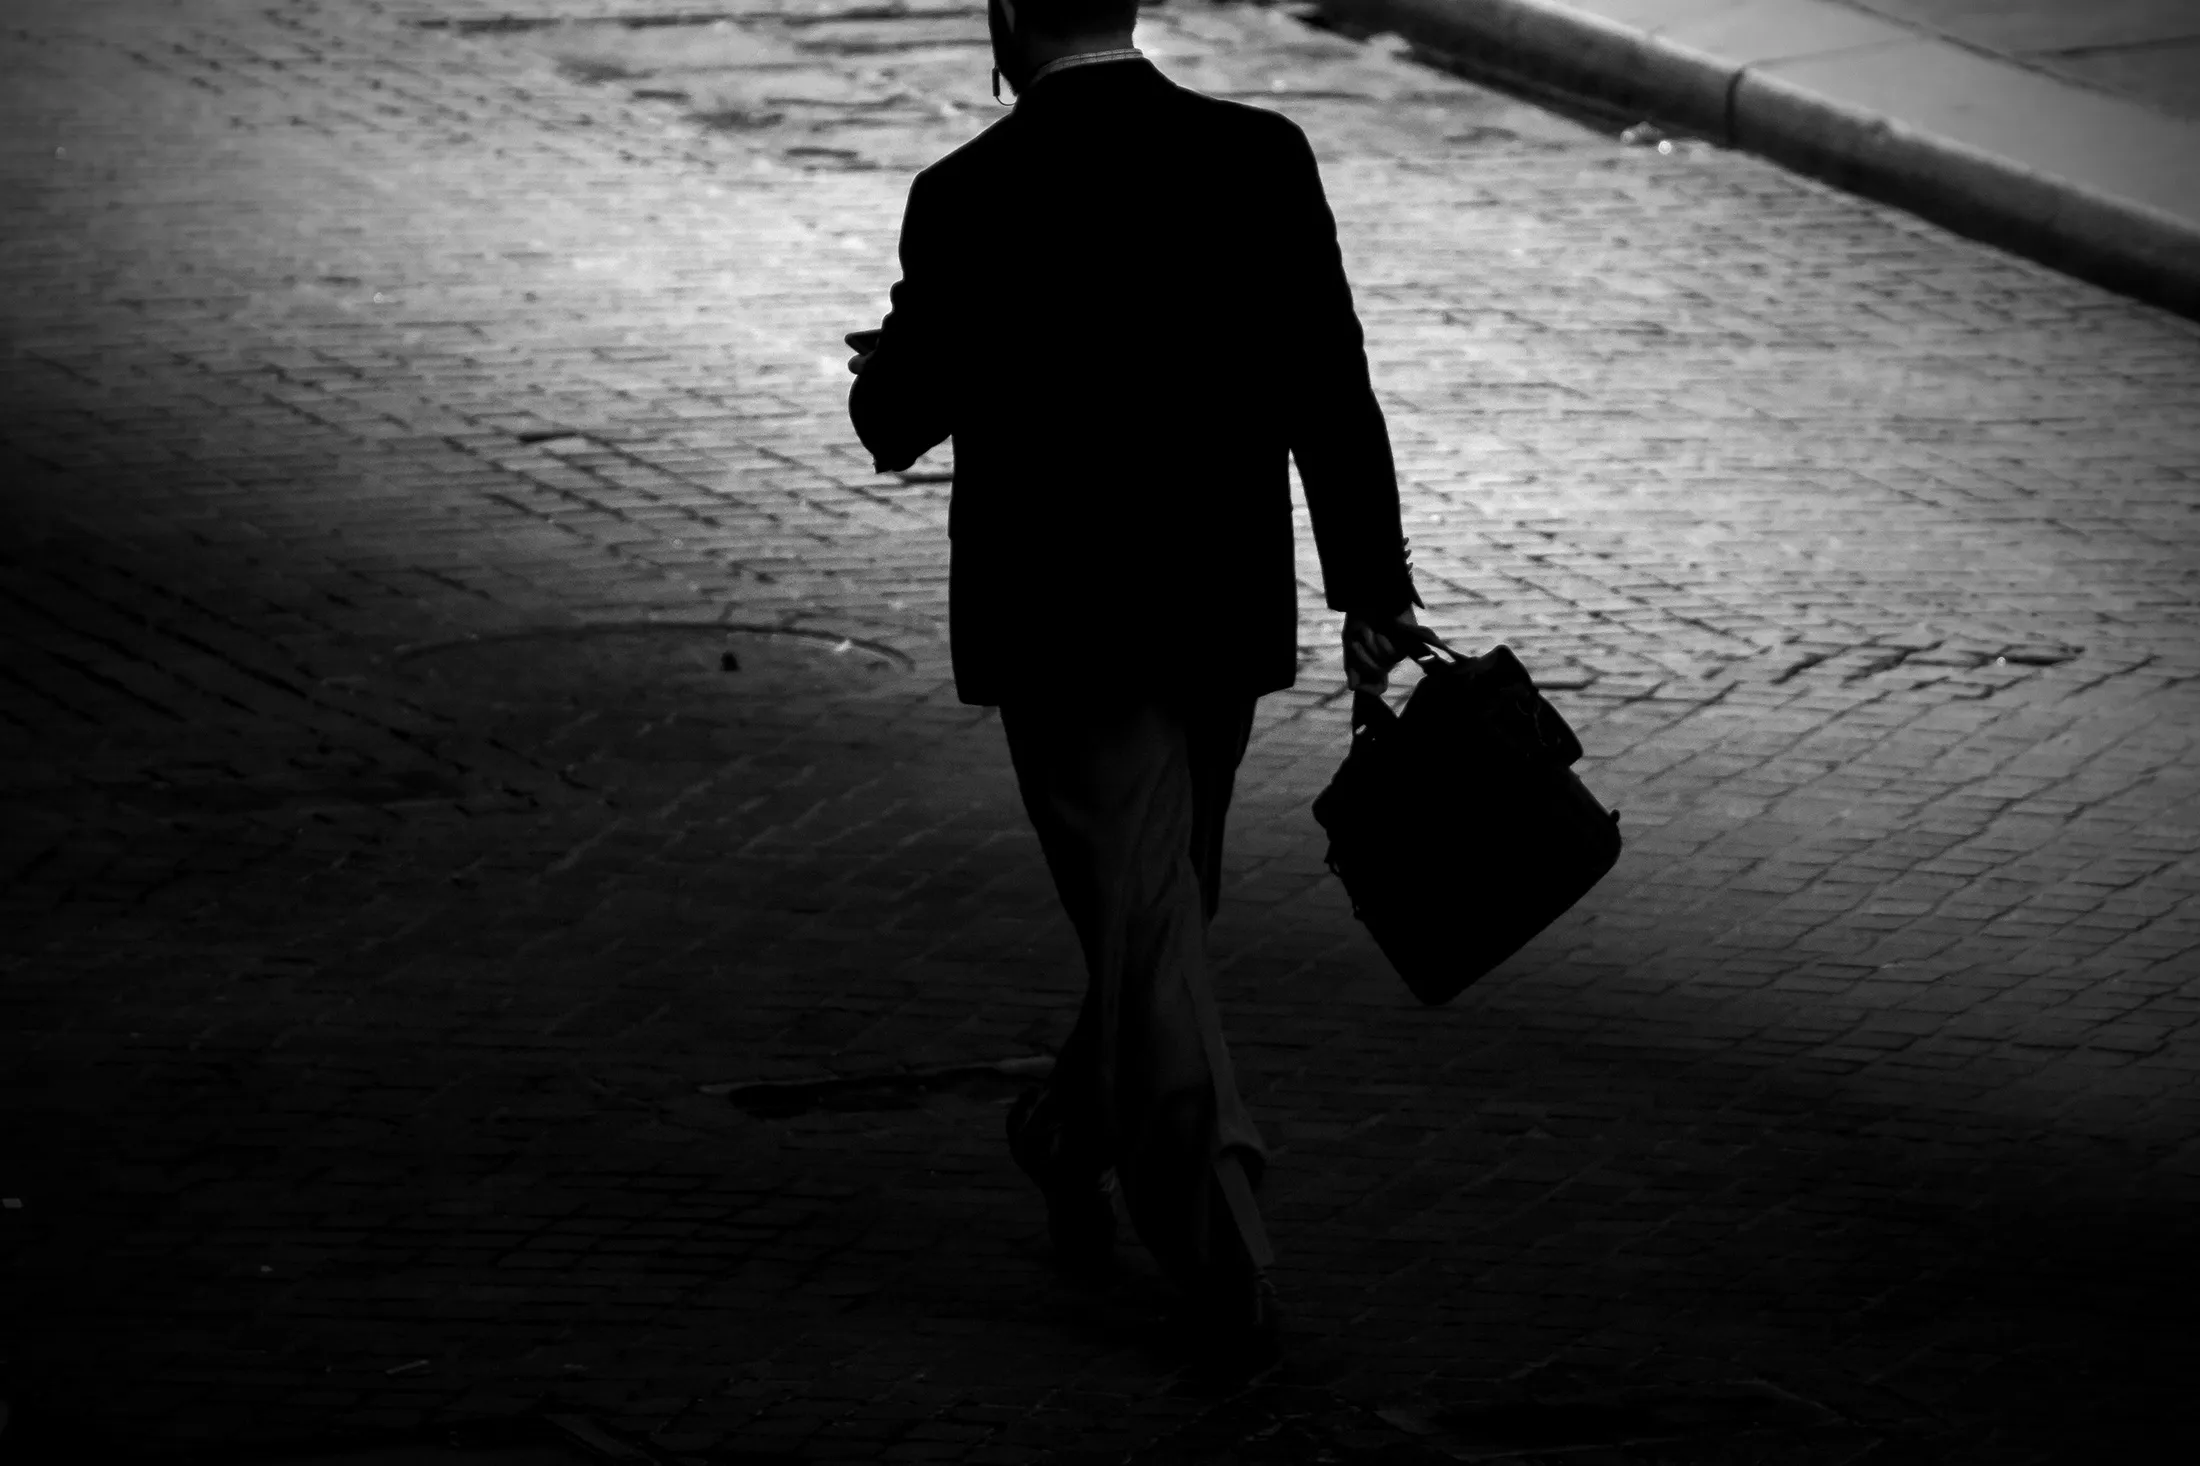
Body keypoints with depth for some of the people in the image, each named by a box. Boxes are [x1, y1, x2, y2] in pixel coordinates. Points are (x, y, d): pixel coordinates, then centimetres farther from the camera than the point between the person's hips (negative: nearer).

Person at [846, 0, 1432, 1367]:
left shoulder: (970, 198, -14)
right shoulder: (1261, 159, -7)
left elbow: (898, 427, -3)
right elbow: (1335, 394, -7)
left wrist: (889, 370, 19)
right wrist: (1375, 591, 0)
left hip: (1063, 632, -3)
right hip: (1227, 620, 4)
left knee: (1149, 936, 0)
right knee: (1159, 915, 22)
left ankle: (1232, 1273, -5)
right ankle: (1075, 1142, 42)